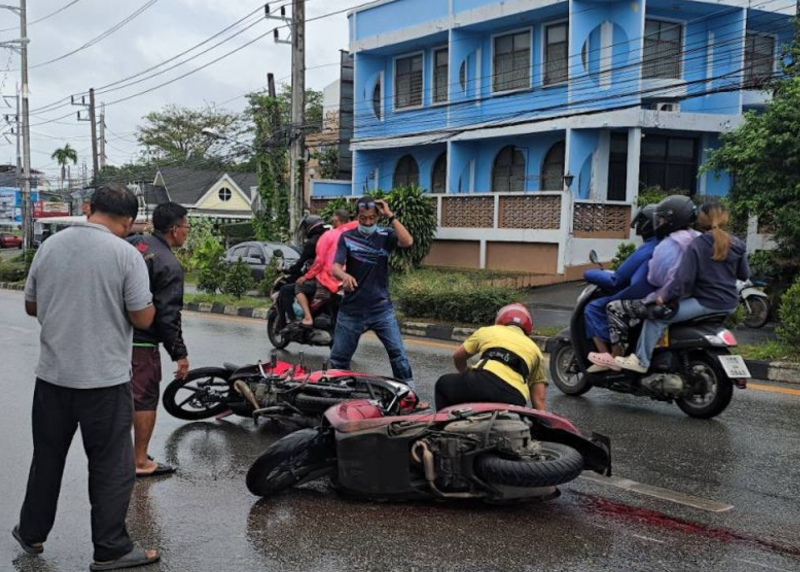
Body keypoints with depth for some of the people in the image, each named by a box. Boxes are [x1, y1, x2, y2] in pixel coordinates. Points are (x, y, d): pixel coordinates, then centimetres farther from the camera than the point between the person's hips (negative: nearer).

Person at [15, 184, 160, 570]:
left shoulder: (49, 246, 1)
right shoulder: (126, 254, -14)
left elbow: (31, 306, 11)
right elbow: (142, 318, -12)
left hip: (53, 375, 5)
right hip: (106, 379, -5)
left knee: (47, 457, 20)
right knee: (111, 467, 6)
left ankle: (31, 533, 33)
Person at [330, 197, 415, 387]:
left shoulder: (385, 236, 0)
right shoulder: (347, 237, 0)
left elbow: (407, 241, -20)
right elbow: (335, 267, -12)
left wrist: (390, 216, -19)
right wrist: (344, 275, -35)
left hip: (381, 308, -1)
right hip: (351, 309, 1)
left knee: (397, 351, -6)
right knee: (338, 357, 9)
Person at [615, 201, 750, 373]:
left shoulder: (697, 245, -12)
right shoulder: (737, 245, 6)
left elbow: (684, 279, -19)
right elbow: (744, 275, 16)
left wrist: (664, 296, -13)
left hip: (707, 303, -8)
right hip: (730, 304, 8)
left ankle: (641, 361, -11)